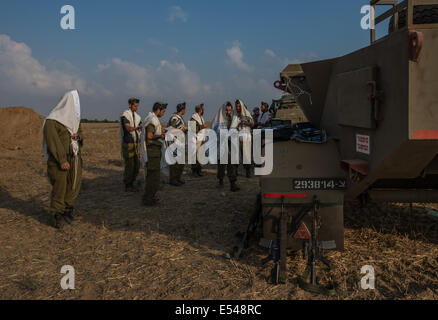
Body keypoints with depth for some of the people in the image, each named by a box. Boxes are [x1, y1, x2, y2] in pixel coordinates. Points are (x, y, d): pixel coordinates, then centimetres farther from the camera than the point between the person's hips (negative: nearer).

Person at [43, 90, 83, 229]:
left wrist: (79, 137, -1)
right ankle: (58, 216, 10)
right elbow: (53, 141, -15)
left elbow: (79, 132, 25)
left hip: (74, 159, 7)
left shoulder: (74, 119, 12)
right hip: (59, 160, -6)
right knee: (59, 187, -2)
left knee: (74, 185, 8)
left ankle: (68, 210, 25)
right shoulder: (52, 121, -10)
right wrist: (62, 160, -20)